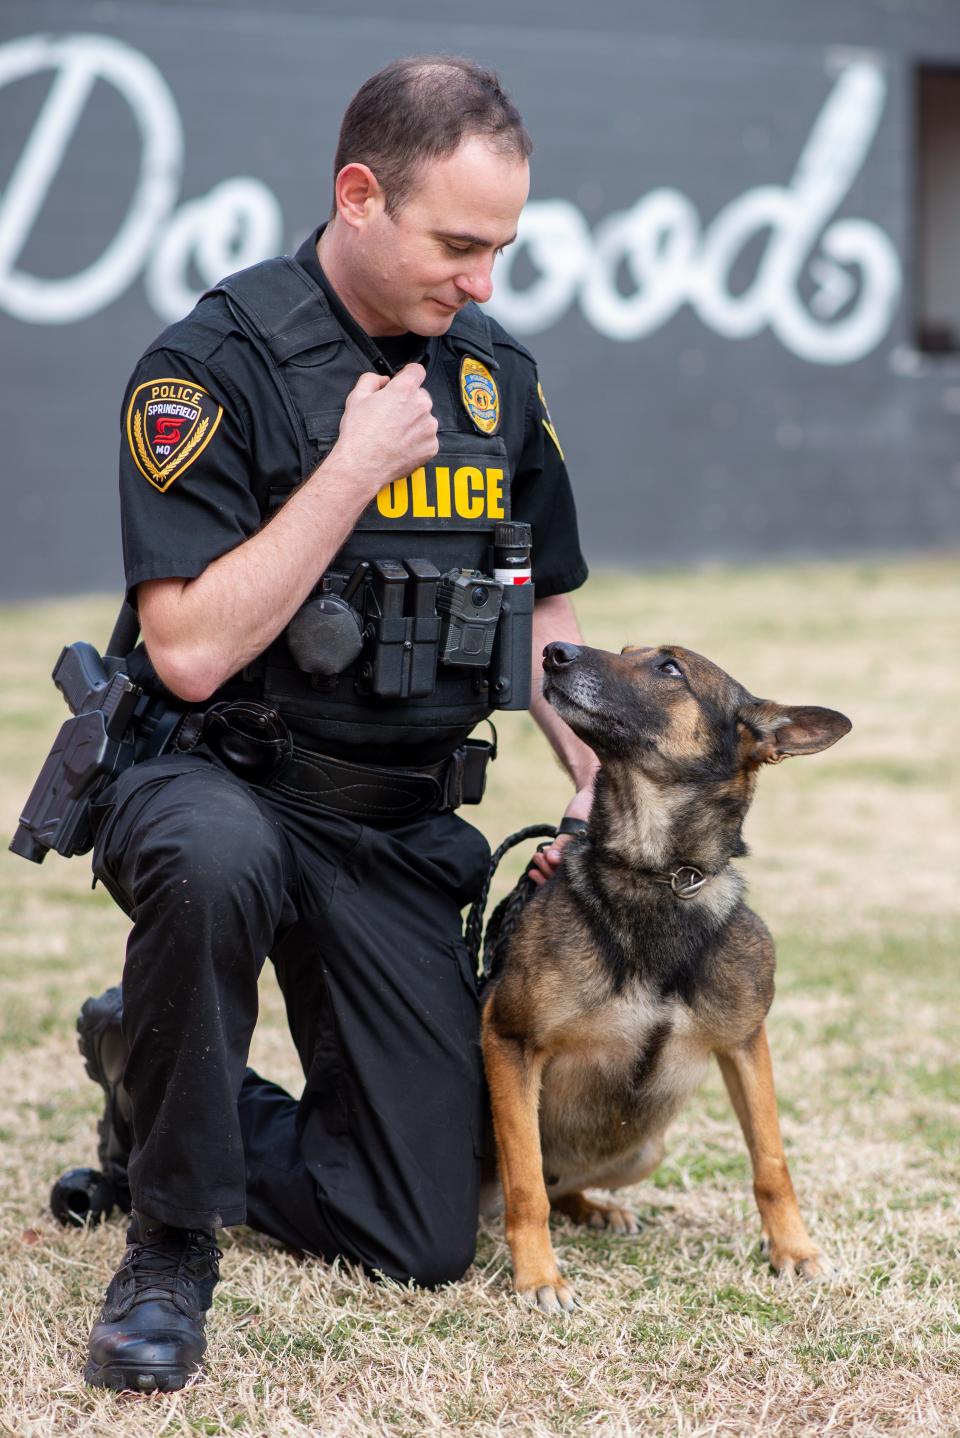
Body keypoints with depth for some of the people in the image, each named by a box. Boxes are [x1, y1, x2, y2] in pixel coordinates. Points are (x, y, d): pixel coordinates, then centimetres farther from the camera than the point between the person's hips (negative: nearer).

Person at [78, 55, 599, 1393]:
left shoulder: (495, 374, 6)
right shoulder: (214, 365, -13)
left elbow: (546, 609, 18)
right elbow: (190, 652, -21)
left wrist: (600, 784, 4)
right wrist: (353, 471, -21)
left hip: (402, 832, 5)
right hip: (219, 781, -5)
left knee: (425, 1241, 0)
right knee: (216, 862, -44)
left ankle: (152, 1073, 26)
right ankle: (171, 1244, -20)